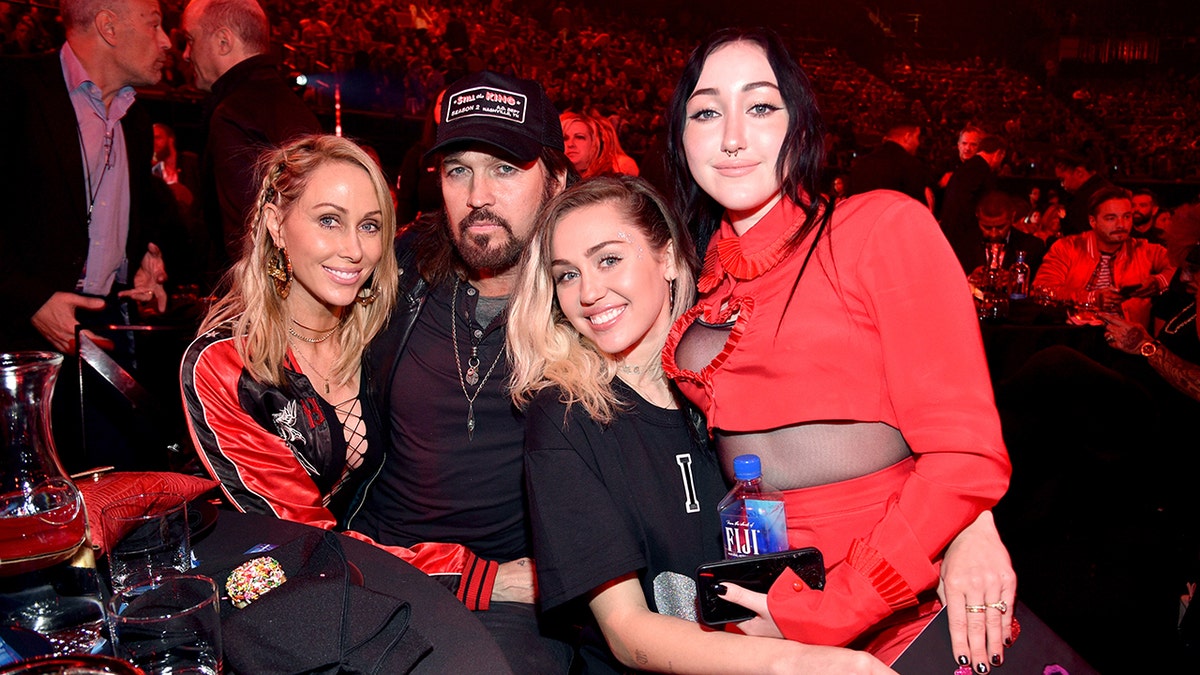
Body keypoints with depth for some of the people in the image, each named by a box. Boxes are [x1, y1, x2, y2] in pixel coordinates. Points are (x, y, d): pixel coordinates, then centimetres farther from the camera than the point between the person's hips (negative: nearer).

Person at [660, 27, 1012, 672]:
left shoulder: (883, 225, -8)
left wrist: (821, 615, -14)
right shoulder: (702, 275, 8)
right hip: (763, 604, 4)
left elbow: (966, 456, -12)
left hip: (908, 613, -3)